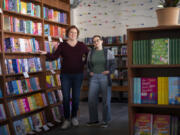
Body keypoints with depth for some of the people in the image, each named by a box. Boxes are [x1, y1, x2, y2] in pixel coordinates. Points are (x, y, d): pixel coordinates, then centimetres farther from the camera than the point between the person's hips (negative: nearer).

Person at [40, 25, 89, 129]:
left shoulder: (82, 45, 4)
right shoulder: (62, 45, 0)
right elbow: (54, 56, -10)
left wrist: (84, 63, 1)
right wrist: (46, 54, -27)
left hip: (78, 75, 1)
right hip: (65, 75, -1)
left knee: (76, 97, 6)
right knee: (66, 98, -1)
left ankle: (74, 117, 24)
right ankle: (67, 120, 9)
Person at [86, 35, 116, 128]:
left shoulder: (108, 52, 2)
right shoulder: (91, 52, 9)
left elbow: (113, 64, 2)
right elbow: (88, 65, 17)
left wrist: (109, 71, -14)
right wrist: (89, 72, 0)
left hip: (105, 78, -2)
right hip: (94, 78, 3)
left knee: (106, 99, 1)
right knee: (91, 99, 0)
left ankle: (105, 121, 14)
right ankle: (94, 119, 16)